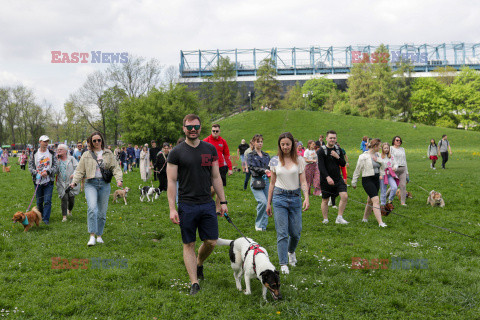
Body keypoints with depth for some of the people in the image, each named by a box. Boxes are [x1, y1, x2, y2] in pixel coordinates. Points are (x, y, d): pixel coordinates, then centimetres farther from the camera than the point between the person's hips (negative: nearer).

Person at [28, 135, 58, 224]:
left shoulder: (51, 154, 2)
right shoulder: (34, 154, 4)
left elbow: (56, 166, -1)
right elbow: (30, 166, 4)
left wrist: (48, 172, -16)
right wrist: (36, 173, -14)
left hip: (48, 181, -1)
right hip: (38, 181, 1)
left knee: (47, 201, -8)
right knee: (39, 201, 11)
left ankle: (46, 219, -6)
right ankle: (40, 216, 29)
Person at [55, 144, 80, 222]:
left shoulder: (71, 159, 4)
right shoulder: (57, 160, 9)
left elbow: (77, 168, -2)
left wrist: (74, 174, -21)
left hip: (71, 183, 0)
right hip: (61, 183, 0)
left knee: (71, 199, 5)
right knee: (64, 199, -10)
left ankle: (70, 211, 37)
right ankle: (64, 216, -6)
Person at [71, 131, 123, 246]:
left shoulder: (108, 154, 12)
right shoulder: (86, 155, 10)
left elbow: (115, 168, 9)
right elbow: (80, 170, 10)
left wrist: (119, 179, -8)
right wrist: (75, 181, -5)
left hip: (104, 184, 2)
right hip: (91, 184, -2)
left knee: (102, 211, 5)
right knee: (92, 208, -21)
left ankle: (99, 235, 19)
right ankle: (92, 236, -21)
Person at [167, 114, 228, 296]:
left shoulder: (210, 149, 8)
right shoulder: (176, 152, -3)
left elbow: (216, 177, 12)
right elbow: (171, 181, -4)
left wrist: (223, 202, 9)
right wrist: (172, 209, -11)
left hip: (207, 204, 3)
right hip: (187, 205, -3)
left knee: (211, 241, 5)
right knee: (189, 244, 3)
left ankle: (199, 264, 34)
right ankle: (194, 283, 10)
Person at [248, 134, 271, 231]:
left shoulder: (266, 155, 17)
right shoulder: (251, 155, 2)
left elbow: (270, 167, 15)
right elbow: (252, 167, -11)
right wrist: (264, 170, -25)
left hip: (266, 181, 5)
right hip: (256, 181, -5)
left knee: (266, 203, 3)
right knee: (263, 202, -19)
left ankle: (263, 225, 17)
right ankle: (259, 224, -4)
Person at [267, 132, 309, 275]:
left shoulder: (299, 160, 2)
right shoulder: (274, 161, 4)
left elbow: (303, 181, 0)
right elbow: (272, 183, 9)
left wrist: (307, 197, -16)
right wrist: (268, 203, 9)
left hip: (295, 198, 1)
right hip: (279, 197, -1)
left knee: (295, 232, 6)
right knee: (282, 233, -5)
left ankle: (291, 252, 38)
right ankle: (283, 264, 1)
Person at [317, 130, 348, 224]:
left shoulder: (338, 149, 9)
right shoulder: (321, 151, -8)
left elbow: (343, 164, 8)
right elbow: (321, 166, -17)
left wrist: (337, 157, -11)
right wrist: (327, 177, -30)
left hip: (338, 178, 4)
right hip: (325, 180, -4)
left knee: (344, 196, -11)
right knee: (325, 200, 6)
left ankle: (339, 217, 0)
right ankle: (325, 219, 22)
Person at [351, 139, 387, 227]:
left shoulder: (378, 155, 10)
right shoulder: (364, 157, -11)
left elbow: (383, 167, 10)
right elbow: (357, 170, -5)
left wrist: (378, 160, -8)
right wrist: (354, 182, 0)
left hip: (376, 179, 7)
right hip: (367, 180, -7)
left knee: (370, 201, 15)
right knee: (376, 200, -17)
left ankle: (365, 218, 32)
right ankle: (380, 222, -22)